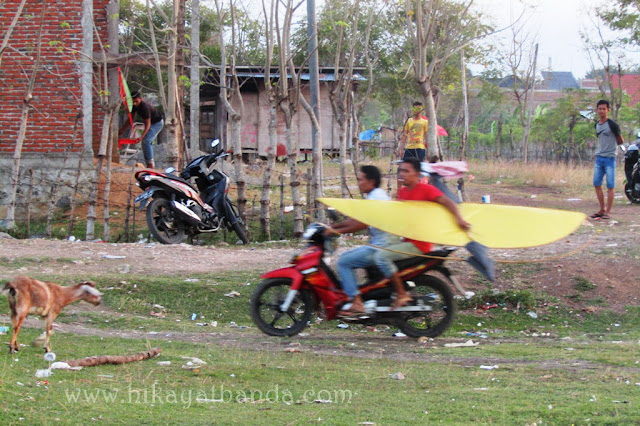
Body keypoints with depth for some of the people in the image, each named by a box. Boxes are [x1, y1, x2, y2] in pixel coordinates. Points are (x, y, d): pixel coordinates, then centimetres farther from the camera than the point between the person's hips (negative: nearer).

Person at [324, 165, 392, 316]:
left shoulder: (376, 196, -15)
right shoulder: (375, 195, 18)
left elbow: (363, 223, -22)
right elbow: (356, 219, 20)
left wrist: (337, 231, -16)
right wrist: (332, 226, 13)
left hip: (381, 247, -11)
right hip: (377, 245, 11)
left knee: (343, 263, -11)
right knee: (345, 257, 17)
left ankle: (357, 304, -16)